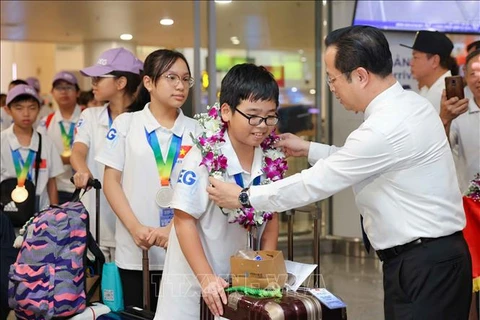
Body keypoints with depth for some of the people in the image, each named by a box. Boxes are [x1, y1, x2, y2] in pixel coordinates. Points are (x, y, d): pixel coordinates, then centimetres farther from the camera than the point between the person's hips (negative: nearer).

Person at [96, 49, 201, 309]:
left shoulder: (196, 131, 4)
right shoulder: (126, 124, 2)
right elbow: (111, 182, 0)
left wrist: (174, 228, -14)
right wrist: (135, 227, -12)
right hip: (134, 250, -1)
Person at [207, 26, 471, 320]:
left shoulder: (385, 128, -24)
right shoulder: (409, 104, 6)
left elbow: (318, 182, -17)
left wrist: (243, 197, -7)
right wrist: (309, 149, 18)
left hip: (424, 266, -9)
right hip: (433, 256, 9)